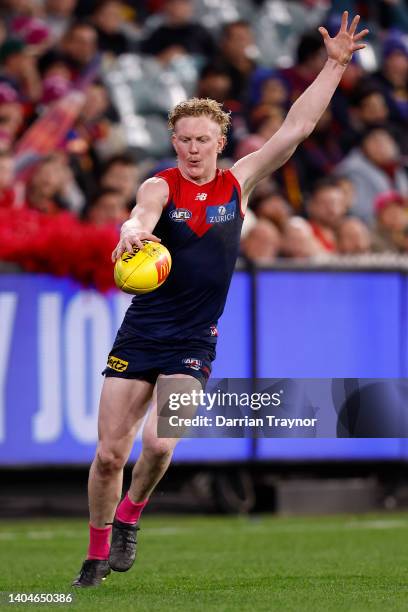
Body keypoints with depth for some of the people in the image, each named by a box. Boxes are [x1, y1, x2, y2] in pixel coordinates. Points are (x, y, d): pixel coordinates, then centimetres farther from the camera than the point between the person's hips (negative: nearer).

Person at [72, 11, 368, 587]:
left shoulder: (238, 183, 2)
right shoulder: (159, 187, -7)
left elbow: (296, 128, 0)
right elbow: (141, 216, -30)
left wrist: (335, 64, -4)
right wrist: (132, 232, -54)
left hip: (192, 345, 1)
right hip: (138, 338, -1)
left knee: (159, 444, -19)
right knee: (109, 454, -1)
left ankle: (130, 516, 10)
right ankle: (98, 551, 20)